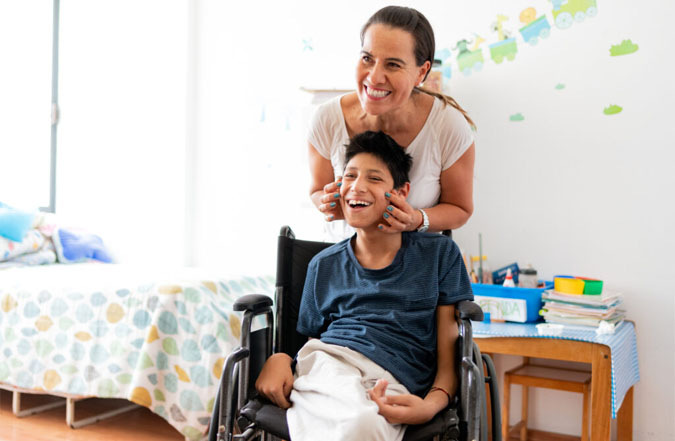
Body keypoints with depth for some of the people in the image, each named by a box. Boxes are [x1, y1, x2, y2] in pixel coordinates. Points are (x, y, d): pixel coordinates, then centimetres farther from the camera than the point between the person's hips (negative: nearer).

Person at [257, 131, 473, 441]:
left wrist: (431, 405, -11)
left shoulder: (439, 255, 15)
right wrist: (279, 358, -1)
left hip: (394, 384, -1)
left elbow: (450, 355, 10)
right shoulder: (324, 265, 23)